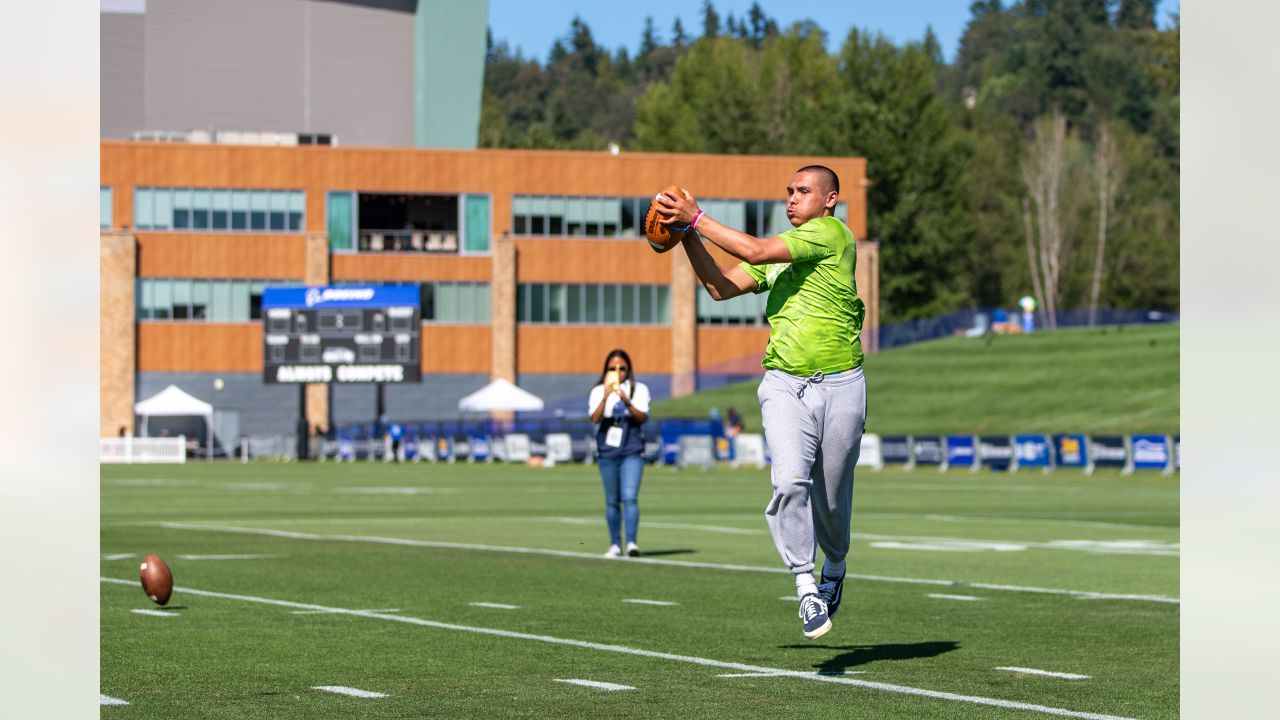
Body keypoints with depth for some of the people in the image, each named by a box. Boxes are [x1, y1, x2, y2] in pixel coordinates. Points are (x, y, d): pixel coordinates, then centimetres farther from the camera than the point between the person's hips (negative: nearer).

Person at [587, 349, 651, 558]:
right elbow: (595, 418, -12)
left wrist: (627, 402, -25)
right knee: (612, 501, 7)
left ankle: (631, 542, -21)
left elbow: (642, 417, -10)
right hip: (607, 453, 2)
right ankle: (615, 545, 15)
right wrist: (606, 396, -26)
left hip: (632, 452, -2)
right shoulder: (598, 391, 3)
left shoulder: (639, 389, 3)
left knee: (630, 497, -15)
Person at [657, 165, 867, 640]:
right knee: (790, 480, -22)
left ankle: (834, 569, 37)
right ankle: (806, 586, -18)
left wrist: (698, 217, -10)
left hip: (839, 386, -4)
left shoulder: (832, 234, -6)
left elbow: (755, 251, -15)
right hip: (784, 386, 4)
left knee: (831, 500, 7)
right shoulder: (780, 251, 17)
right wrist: (688, 235, 5)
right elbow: (720, 286, 15)